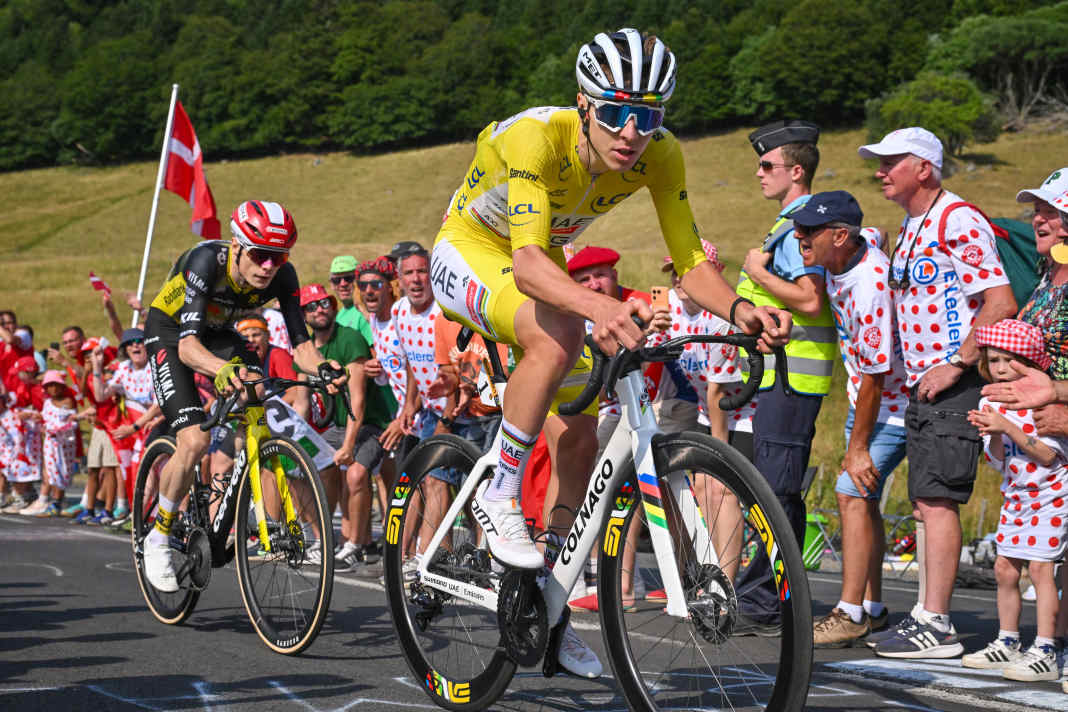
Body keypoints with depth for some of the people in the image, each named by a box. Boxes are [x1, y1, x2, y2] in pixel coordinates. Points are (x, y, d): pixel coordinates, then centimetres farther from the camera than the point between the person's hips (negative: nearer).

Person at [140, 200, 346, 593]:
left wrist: (322, 367, -45)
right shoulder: (206, 261, -37)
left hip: (219, 335, 5)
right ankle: (159, 538, -2)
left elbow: (300, 343, -22)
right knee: (194, 441, -22)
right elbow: (188, 344, -44)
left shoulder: (282, 276, -23)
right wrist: (222, 370, -65)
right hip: (169, 333, -4)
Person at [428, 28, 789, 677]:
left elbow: (691, 261, -18)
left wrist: (739, 309, -40)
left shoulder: (660, 155, -21)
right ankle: (499, 496, -20)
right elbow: (526, 262, -48)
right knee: (559, 334, -37)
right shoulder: (535, 136, -37)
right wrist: (600, 306, -67)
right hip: (469, 254, -6)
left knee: (579, 439, 0)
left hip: (541, 269, 6)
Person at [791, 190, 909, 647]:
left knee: (853, 493, -15)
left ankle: (850, 616, -13)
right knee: (862, 498, 12)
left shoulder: (870, 287, -31)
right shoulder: (838, 264, -5)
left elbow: (874, 376, -26)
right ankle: (872, 608, 21)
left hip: (894, 403, -9)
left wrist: (857, 447, -20)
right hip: (865, 398, 10)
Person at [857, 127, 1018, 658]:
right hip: (921, 385, 10)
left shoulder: (958, 221, -12)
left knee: (937, 499, -12)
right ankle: (927, 616, 15)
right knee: (924, 503, 10)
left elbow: (1001, 304, -19)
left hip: (956, 385, -10)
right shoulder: (909, 229, 18)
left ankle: (936, 626, -12)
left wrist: (955, 366, -19)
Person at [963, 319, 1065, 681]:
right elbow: (999, 462, 1)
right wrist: (993, 434, -19)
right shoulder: (991, 403, 3)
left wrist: (1008, 427, -26)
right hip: (1016, 496, 7)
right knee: (1005, 567, 7)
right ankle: (1007, 643, 21)